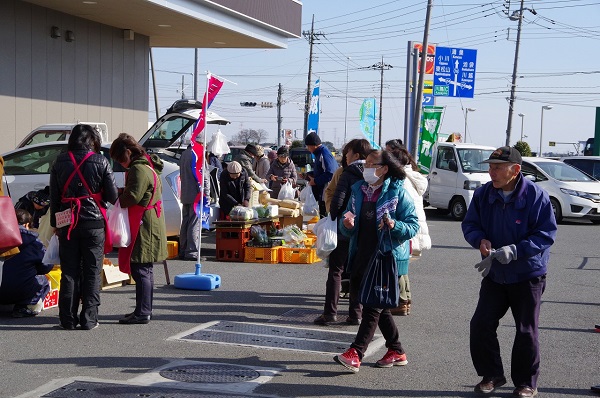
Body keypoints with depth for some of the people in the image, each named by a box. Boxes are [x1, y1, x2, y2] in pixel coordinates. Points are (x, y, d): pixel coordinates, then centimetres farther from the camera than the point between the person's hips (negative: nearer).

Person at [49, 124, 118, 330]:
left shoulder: (60, 162, 5)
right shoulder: (100, 162, -4)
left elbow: (54, 196, 7)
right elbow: (112, 196, -5)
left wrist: (55, 223, 14)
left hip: (67, 223, 3)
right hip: (94, 222, -2)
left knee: (69, 272, 8)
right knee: (92, 272, 4)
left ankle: (68, 319, 9)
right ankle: (89, 319, 4)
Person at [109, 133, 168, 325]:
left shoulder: (139, 169, -16)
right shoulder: (148, 166, 17)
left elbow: (132, 197, -22)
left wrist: (116, 198, -4)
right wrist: (121, 194, 10)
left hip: (144, 228, -11)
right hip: (150, 225, 11)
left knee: (140, 270, -7)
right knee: (145, 270, 16)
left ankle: (142, 312, -5)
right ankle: (146, 309, 25)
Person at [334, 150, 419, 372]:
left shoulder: (397, 193, -7)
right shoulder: (358, 190, 10)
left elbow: (413, 225, -9)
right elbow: (348, 230, 14)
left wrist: (394, 225, -28)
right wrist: (347, 224, -9)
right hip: (362, 256, 7)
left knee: (373, 306, -9)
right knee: (379, 306, 14)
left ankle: (355, 354, -13)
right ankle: (396, 352, 27)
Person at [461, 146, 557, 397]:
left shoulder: (536, 195, -17)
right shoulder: (483, 194, -5)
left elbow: (546, 233, -17)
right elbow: (469, 224, 3)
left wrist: (515, 250, -29)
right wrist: (480, 240, -20)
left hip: (528, 275, -4)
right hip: (494, 274, 4)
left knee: (526, 331, 6)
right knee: (481, 324, 1)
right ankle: (491, 375, 20)